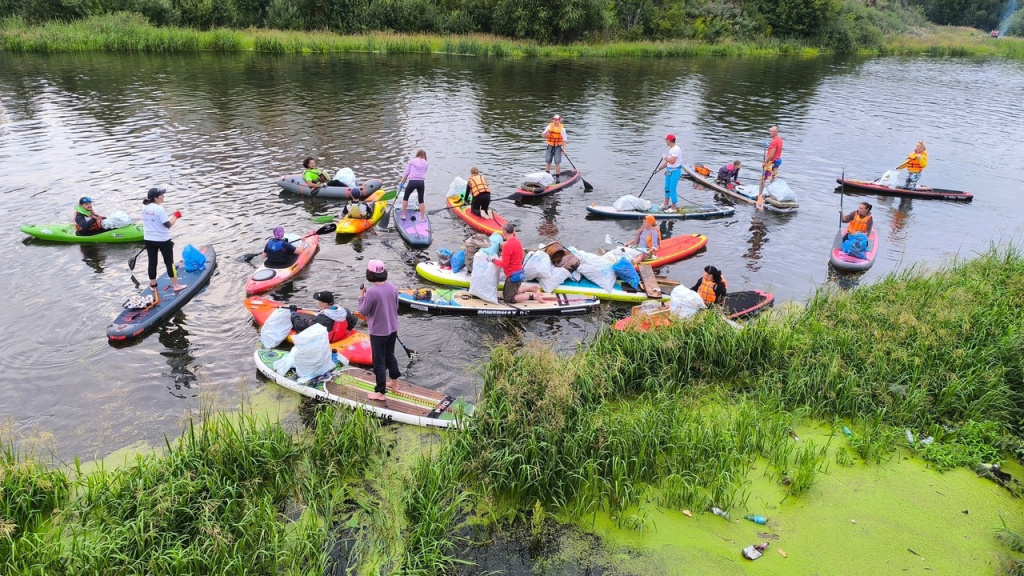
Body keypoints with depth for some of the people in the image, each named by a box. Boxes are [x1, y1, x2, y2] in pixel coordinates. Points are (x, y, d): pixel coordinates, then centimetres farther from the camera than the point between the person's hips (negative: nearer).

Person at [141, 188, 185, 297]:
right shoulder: (159, 209, -20)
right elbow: (168, 225, -18)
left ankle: (153, 285, 25)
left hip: (149, 240, 6)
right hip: (163, 240, -6)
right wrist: (176, 216, -6)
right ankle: (176, 285, 13)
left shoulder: (144, 208, 3)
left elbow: (154, 221, 11)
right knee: (169, 262, 5)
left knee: (152, 262, 13)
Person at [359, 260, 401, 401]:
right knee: (390, 355, 25)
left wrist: (361, 296, -1)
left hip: (378, 332, -6)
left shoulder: (371, 292, -25)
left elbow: (363, 312, -13)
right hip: (393, 329, 7)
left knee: (379, 361, 5)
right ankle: (394, 383, 40)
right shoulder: (393, 287, -5)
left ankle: (380, 392, 15)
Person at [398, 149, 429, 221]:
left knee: (405, 198, 17)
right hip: (421, 182, 1)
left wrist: (401, 182, 11)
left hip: (412, 181, -1)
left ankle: (404, 215, 17)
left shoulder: (412, 161, 8)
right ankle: (422, 217, 12)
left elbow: (406, 173, 6)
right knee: (421, 200, 13)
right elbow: (424, 173, 8)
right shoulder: (425, 163, 12)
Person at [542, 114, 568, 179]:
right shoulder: (549, 127, 0)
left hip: (558, 147, -2)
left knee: (557, 162, -5)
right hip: (550, 146, 2)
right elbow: (543, 136, -1)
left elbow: (564, 140, -2)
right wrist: (546, 132, -21)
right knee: (548, 162, 6)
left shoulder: (562, 128, -3)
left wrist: (564, 148, -13)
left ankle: (557, 177, 4)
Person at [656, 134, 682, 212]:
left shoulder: (676, 149, -19)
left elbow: (672, 161, -29)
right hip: (669, 171, 10)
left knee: (672, 189, -7)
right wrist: (659, 169, 20)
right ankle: (666, 204, 33)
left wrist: (665, 157, -13)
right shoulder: (671, 149, 13)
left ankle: (673, 207, 1)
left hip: (675, 171, -10)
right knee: (667, 187, 19)